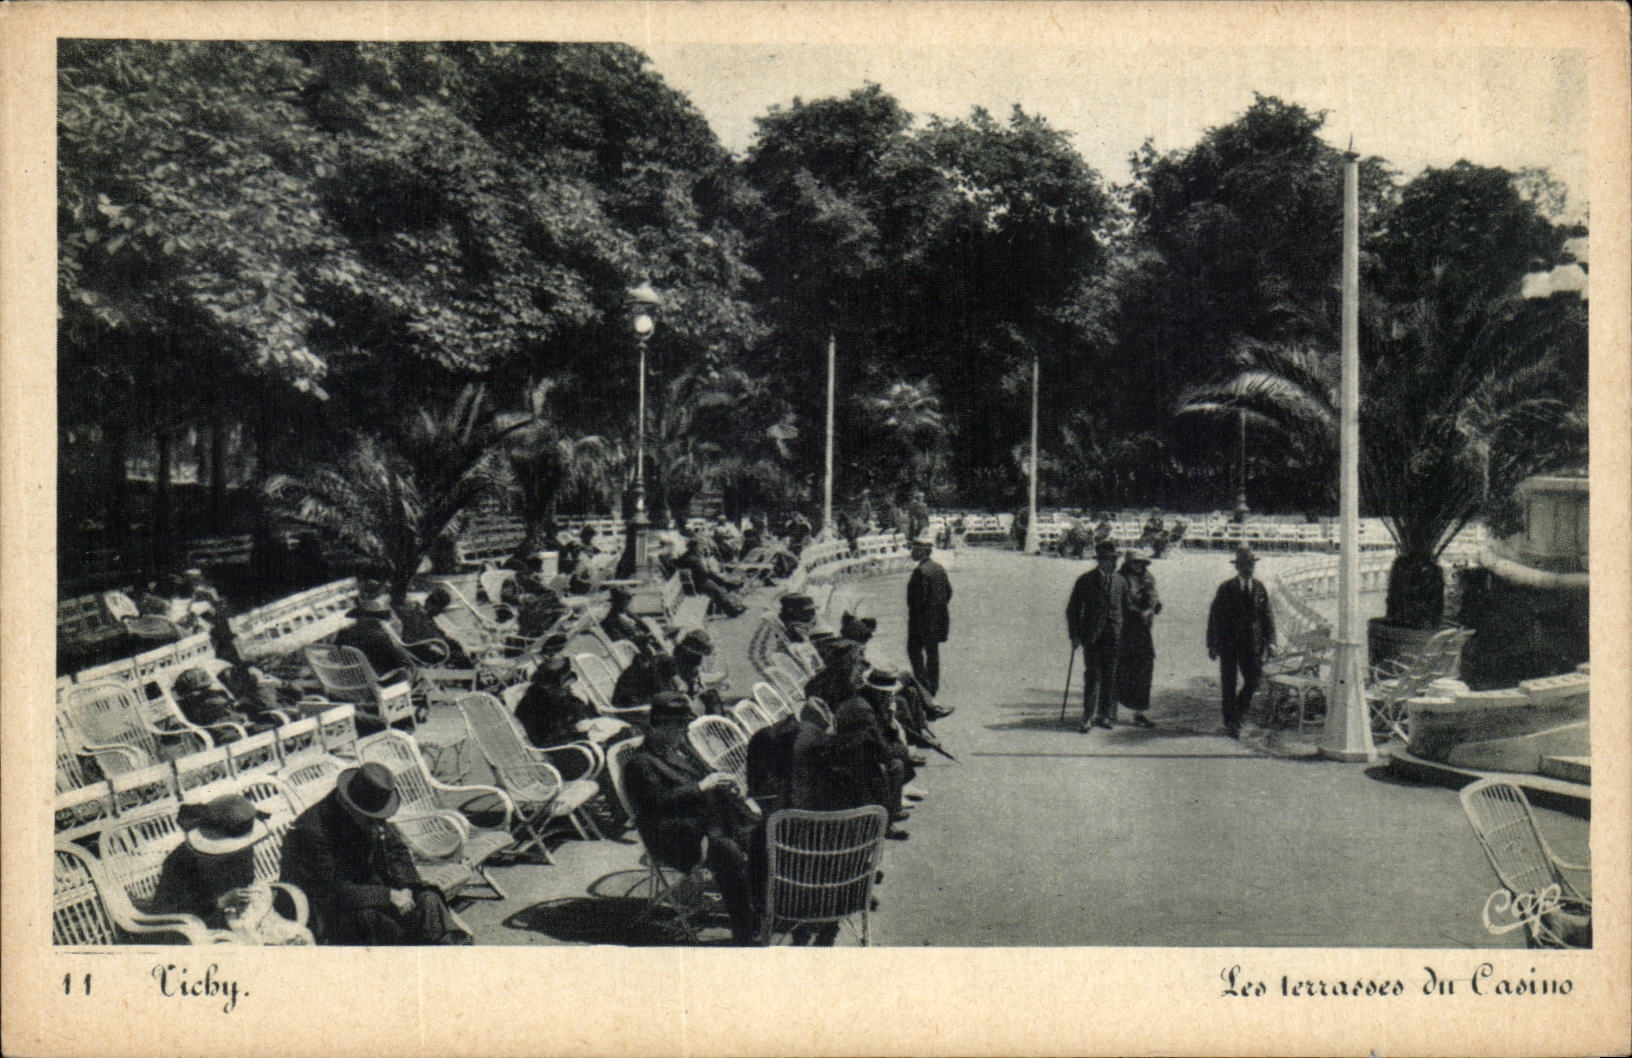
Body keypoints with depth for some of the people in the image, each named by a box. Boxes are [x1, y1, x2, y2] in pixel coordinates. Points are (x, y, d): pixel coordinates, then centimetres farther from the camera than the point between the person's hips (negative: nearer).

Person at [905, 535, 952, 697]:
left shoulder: (920, 571, -19)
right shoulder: (939, 568, 8)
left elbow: (920, 596, -22)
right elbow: (949, 591, 12)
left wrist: (914, 614, -11)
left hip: (923, 617, -8)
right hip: (938, 617, 8)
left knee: (914, 650, 2)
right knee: (932, 651, 14)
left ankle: (923, 683, -5)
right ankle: (933, 687, 18)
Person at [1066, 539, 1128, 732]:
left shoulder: (1121, 582, 10)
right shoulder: (1085, 581, 0)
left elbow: (1125, 609, 17)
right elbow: (1072, 609, 3)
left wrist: (1125, 635, 10)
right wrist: (1074, 635, -4)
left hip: (1114, 636, 3)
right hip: (1091, 636, -3)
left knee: (1110, 677, 3)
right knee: (1092, 676, -6)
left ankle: (1104, 715, 13)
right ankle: (1088, 717, -2)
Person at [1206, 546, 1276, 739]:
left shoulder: (1260, 588, 5)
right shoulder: (1226, 589, -2)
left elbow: (1267, 616, 8)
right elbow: (1214, 616, -1)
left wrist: (1269, 642, 1)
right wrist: (1212, 644, -4)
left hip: (1251, 643, 2)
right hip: (1228, 644, -2)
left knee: (1253, 681, -3)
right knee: (1229, 685, 3)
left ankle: (1237, 715, 21)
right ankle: (1230, 723, 13)